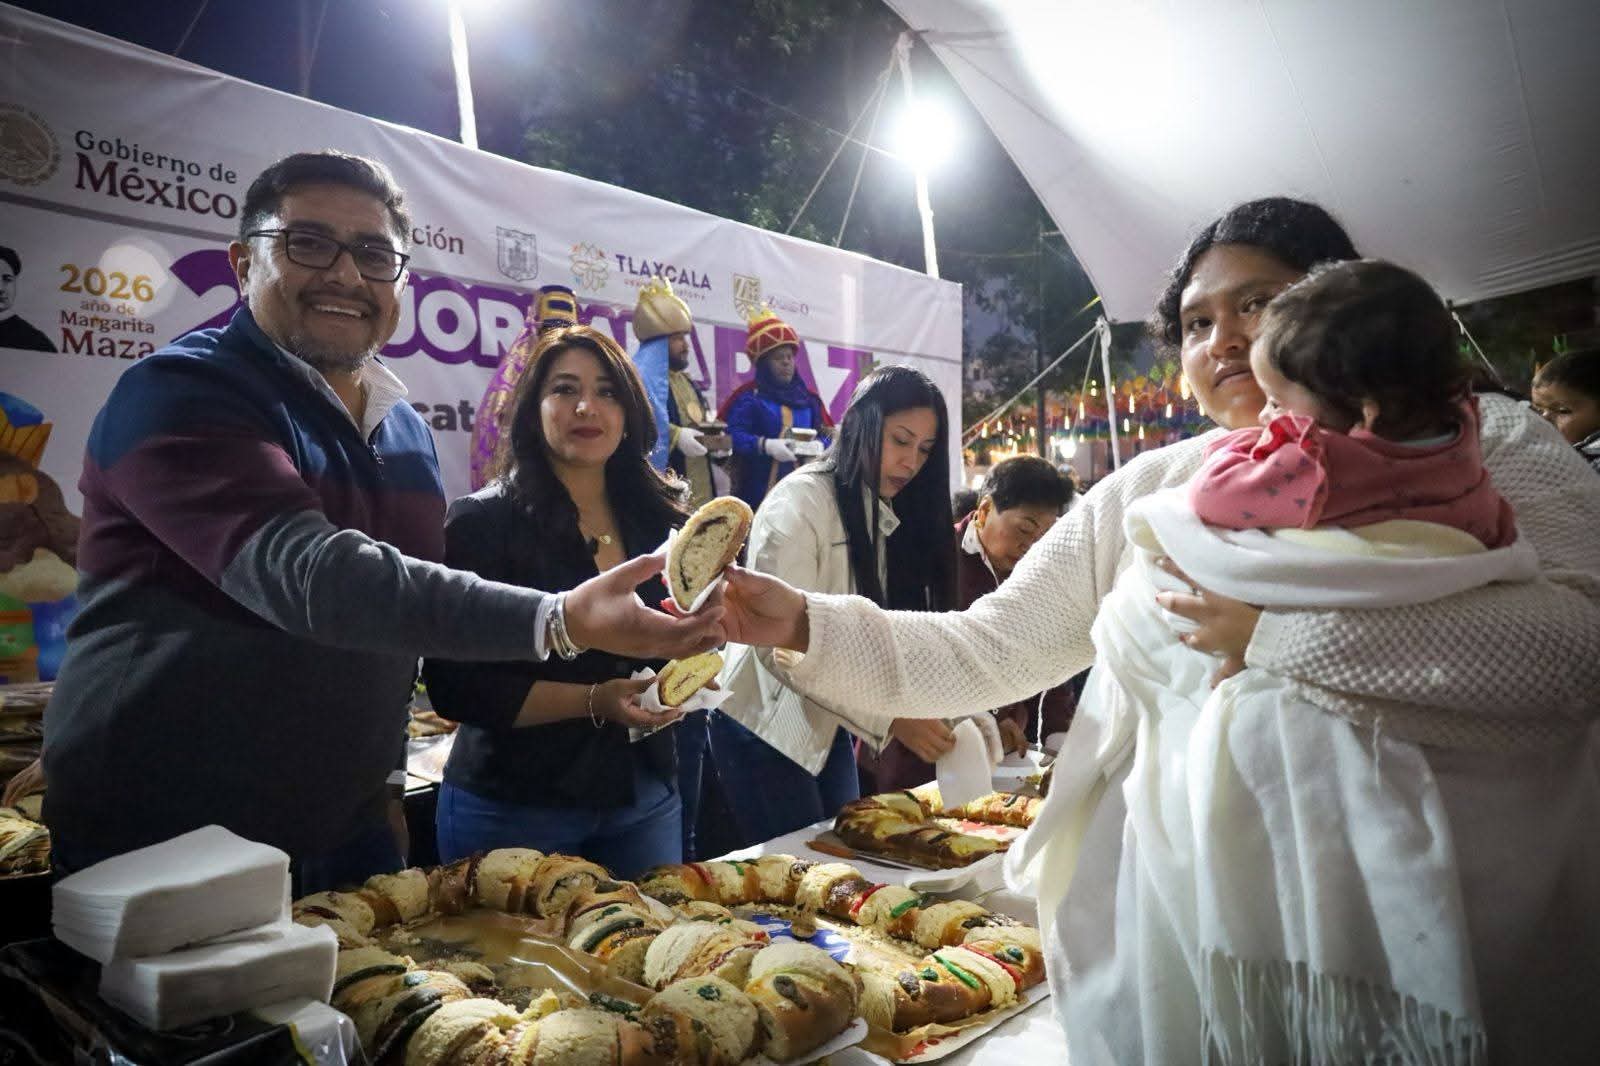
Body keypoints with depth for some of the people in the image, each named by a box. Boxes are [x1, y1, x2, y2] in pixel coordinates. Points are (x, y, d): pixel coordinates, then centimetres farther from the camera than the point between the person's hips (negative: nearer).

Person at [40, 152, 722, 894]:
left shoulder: (405, 430, 8)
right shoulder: (178, 396, -16)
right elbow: (309, 575, -32)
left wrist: (382, 780, 14)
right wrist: (557, 621, -40)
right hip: (155, 847, -6)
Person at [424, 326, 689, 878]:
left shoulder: (662, 518, 4)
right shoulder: (482, 521, -10)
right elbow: (456, 683, -14)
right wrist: (594, 701, -21)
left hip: (645, 800, 5)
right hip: (514, 809, -5)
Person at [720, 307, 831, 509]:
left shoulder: (808, 397, 15)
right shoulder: (749, 396, 0)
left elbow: (826, 437, 11)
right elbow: (732, 436, -11)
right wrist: (765, 445, -25)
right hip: (761, 488, -4)